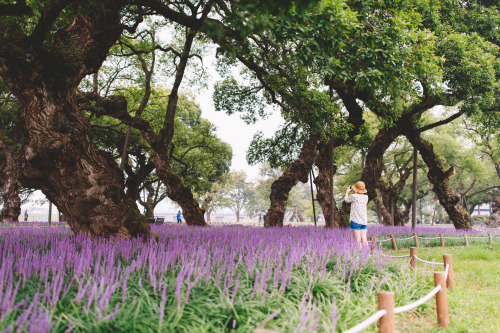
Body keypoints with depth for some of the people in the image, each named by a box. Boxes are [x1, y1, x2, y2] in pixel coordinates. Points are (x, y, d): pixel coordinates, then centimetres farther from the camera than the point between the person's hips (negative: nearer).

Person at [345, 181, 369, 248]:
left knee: (358, 239, -5)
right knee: (364, 239, 7)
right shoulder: (366, 197, 2)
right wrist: (356, 193, 22)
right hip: (364, 220, 6)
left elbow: (346, 200, 5)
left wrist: (347, 192, 20)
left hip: (356, 221, -6)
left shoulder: (354, 196, -15)